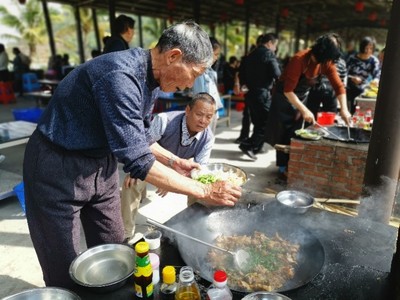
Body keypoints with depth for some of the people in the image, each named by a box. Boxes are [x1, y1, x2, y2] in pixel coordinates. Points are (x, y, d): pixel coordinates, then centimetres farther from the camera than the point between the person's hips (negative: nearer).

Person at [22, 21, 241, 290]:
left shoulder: (151, 79, -1)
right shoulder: (120, 76, -30)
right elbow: (138, 161, -33)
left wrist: (173, 162, 2)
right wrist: (205, 192, -26)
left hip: (102, 164, 8)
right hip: (59, 170, -8)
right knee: (65, 274, 6)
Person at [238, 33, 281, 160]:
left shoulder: (251, 55, 15)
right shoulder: (269, 54, -7)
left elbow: (243, 74, 16)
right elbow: (277, 74, -16)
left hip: (251, 93, 8)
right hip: (263, 94, -8)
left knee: (258, 122, 16)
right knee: (267, 122, -3)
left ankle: (255, 147, 20)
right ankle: (248, 145, -11)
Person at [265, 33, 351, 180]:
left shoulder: (327, 63, -10)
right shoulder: (299, 59, -28)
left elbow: (338, 86, -8)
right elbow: (288, 90, -30)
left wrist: (344, 109, -20)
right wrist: (304, 110, -33)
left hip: (302, 97, 6)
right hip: (284, 96, -6)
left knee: (297, 133, 7)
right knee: (284, 133, -4)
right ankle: (283, 168, 5)